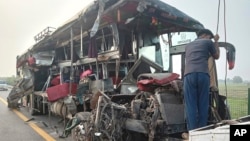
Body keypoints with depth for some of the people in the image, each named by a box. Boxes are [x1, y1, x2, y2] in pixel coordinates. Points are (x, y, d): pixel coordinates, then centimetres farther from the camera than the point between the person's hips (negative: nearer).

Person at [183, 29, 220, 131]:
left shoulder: (188, 45, 31)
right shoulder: (208, 42, 19)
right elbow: (216, 56, 32)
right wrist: (216, 41, 44)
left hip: (189, 75, 3)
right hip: (203, 74, -2)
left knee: (191, 105, -1)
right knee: (203, 105, 4)